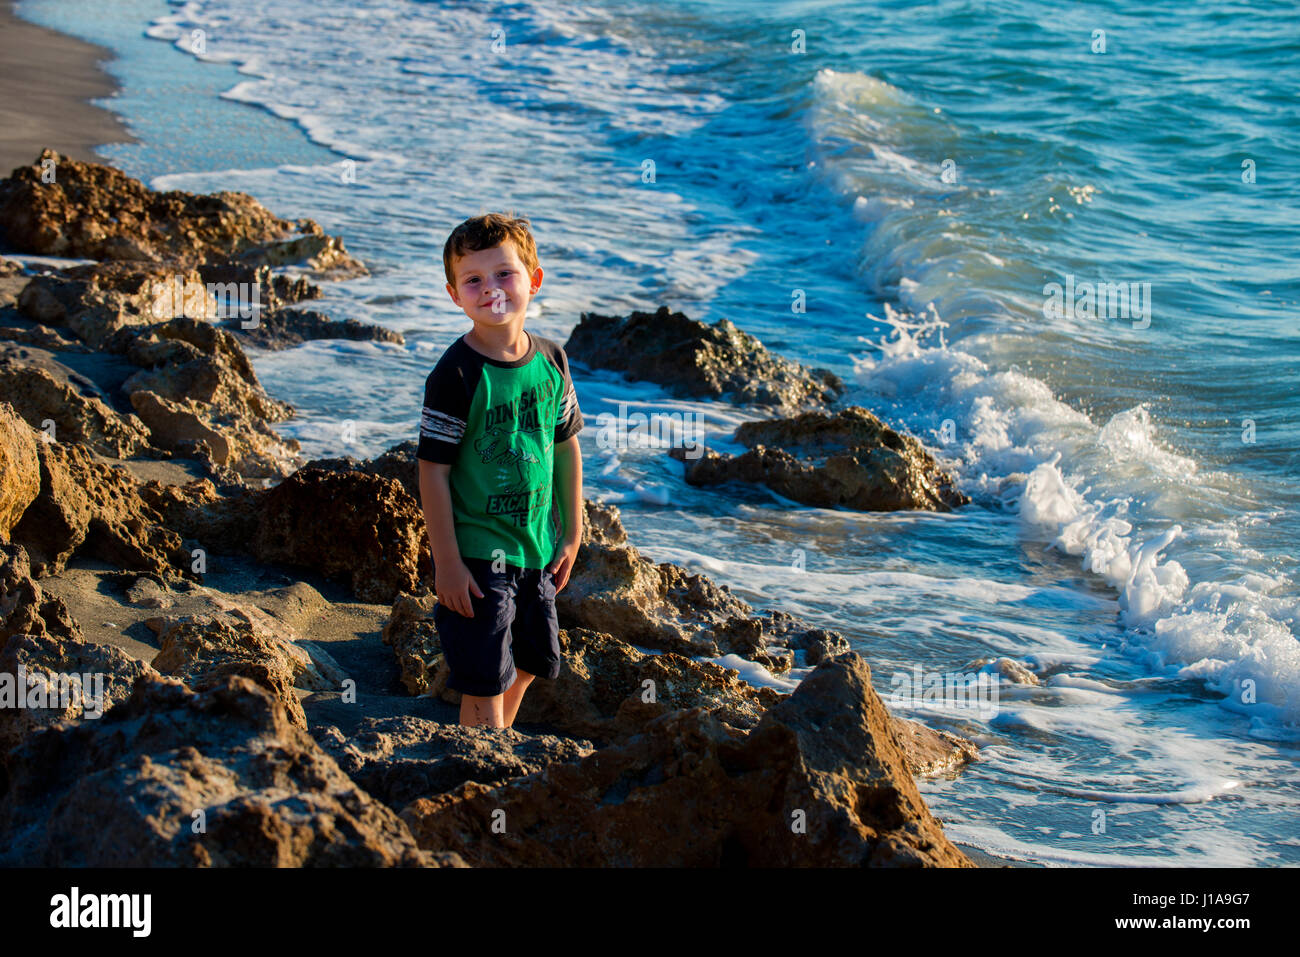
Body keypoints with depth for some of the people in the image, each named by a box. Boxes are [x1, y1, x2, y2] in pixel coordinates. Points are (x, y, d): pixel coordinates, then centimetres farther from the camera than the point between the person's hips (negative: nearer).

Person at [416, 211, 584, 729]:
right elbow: (433, 471, -16)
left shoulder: (551, 360, 0)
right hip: (477, 554, -6)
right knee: (485, 681, -2)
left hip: (537, 549, 6)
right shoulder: (456, 375, -18)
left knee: (527, 666, 18)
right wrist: (447, 563, -17)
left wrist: (571, 533, 11)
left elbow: (566, 447, 10)